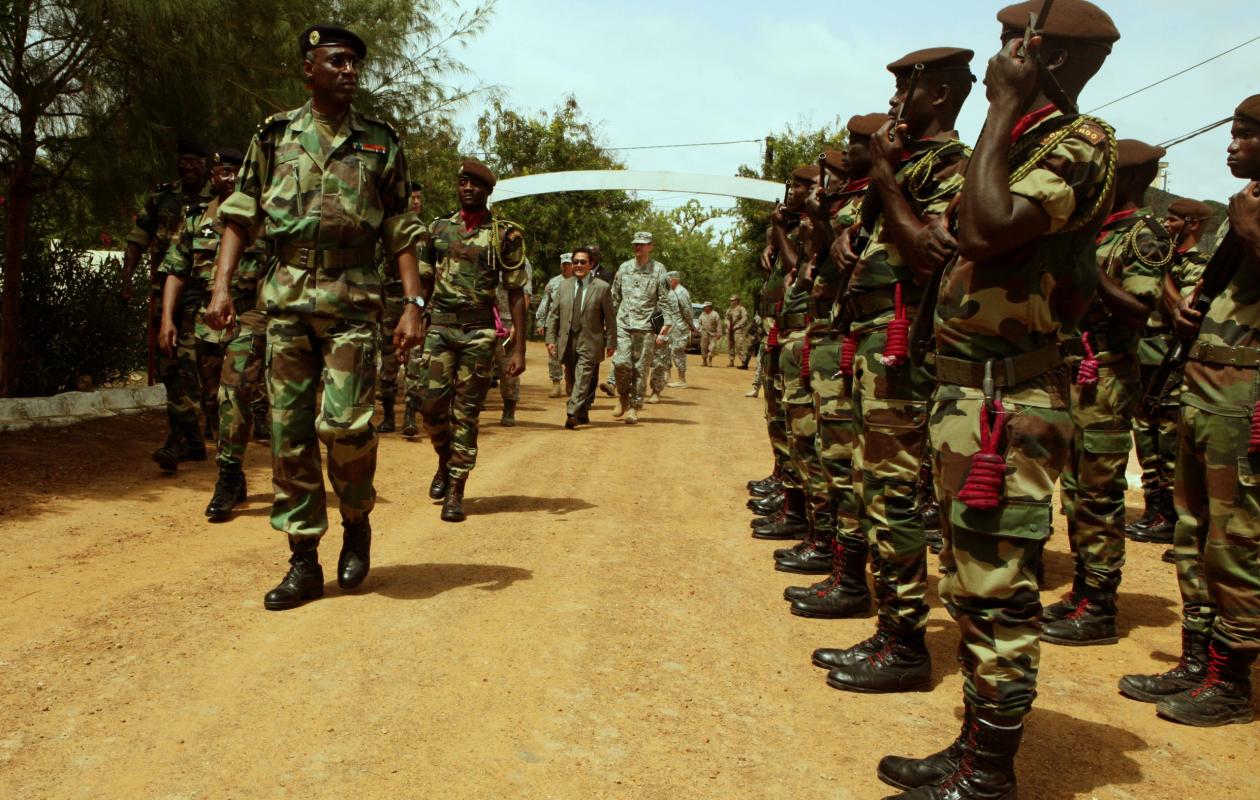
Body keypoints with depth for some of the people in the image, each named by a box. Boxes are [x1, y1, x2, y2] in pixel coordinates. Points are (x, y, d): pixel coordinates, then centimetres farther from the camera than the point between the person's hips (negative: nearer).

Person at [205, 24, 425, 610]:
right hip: (286, 295, 2)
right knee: (289, 430, 2)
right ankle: (303, 561, 12)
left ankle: (357, 521, 16)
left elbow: (401, 232, 6)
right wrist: (222, 287, -3)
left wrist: (414, 304, -3)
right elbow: (241, 216, 10)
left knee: (344, 423, -13)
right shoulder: (274, 135, 11)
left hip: (352, 300, -2)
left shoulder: (380, 143, 8)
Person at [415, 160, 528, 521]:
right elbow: (423, 283, 15)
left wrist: (519, 348, -5)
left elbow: (516, 294, 0)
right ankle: (445, 462, 27)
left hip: (479, 332, -3)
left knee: (466, 412, 0)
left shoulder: (506, 234, 0)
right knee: (432, 404, -2)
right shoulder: (438, 228, 10)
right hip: (439, 327, 3)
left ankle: (456, 491, 8)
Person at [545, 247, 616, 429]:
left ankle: (572, 415, -24)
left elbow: (610, 318, 0)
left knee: (582, 379, -17)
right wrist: (551, 338, 2)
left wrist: (611, 343, -2)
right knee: (572, 381, 11)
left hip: (589, 343, -4)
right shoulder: (564, 285, 9)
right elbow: (553, 314, 10)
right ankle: (582, 416, 24)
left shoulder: (602, 288, -2)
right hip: (567, 342, 5)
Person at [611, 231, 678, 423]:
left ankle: (634, 407, 8)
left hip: (646, 326, -2)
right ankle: (623, 396, 14)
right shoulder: (624, 268, 11)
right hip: (623, 323, 2)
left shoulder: (658, 270, 2)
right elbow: (615, 297, 17)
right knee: (621, 362, -10)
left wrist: (666, 327, -8)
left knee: (641, 368, -1)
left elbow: (666, 300, 0)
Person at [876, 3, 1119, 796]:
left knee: (999, 595, -3)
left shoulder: (1081, 143, -10)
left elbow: (988, 227, -27)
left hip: (1009, 402, -10)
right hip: (969, 390, 10)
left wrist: (1003, 109, -16)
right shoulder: (1021, 144, 18)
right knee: (972, 588, 16)